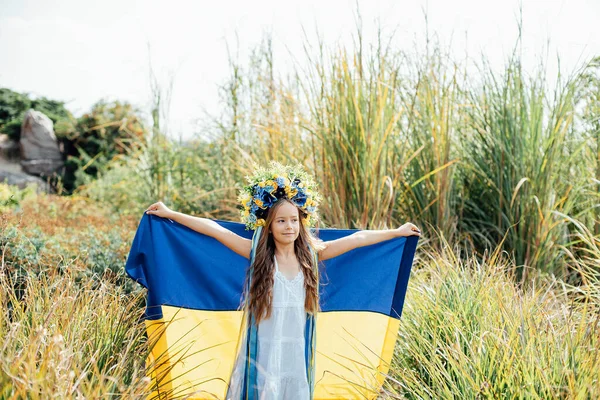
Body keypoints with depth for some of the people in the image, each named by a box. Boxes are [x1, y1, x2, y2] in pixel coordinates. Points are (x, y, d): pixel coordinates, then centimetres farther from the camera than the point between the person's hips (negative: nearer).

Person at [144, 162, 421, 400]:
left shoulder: (311, 253, -1)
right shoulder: (257, 253, -7)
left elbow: (357, 238, 3)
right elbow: (214, 229, -10)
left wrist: (398, 232, 9)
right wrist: (169, 214, -9)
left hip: (297, 354, 3)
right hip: (262, 354, -2)